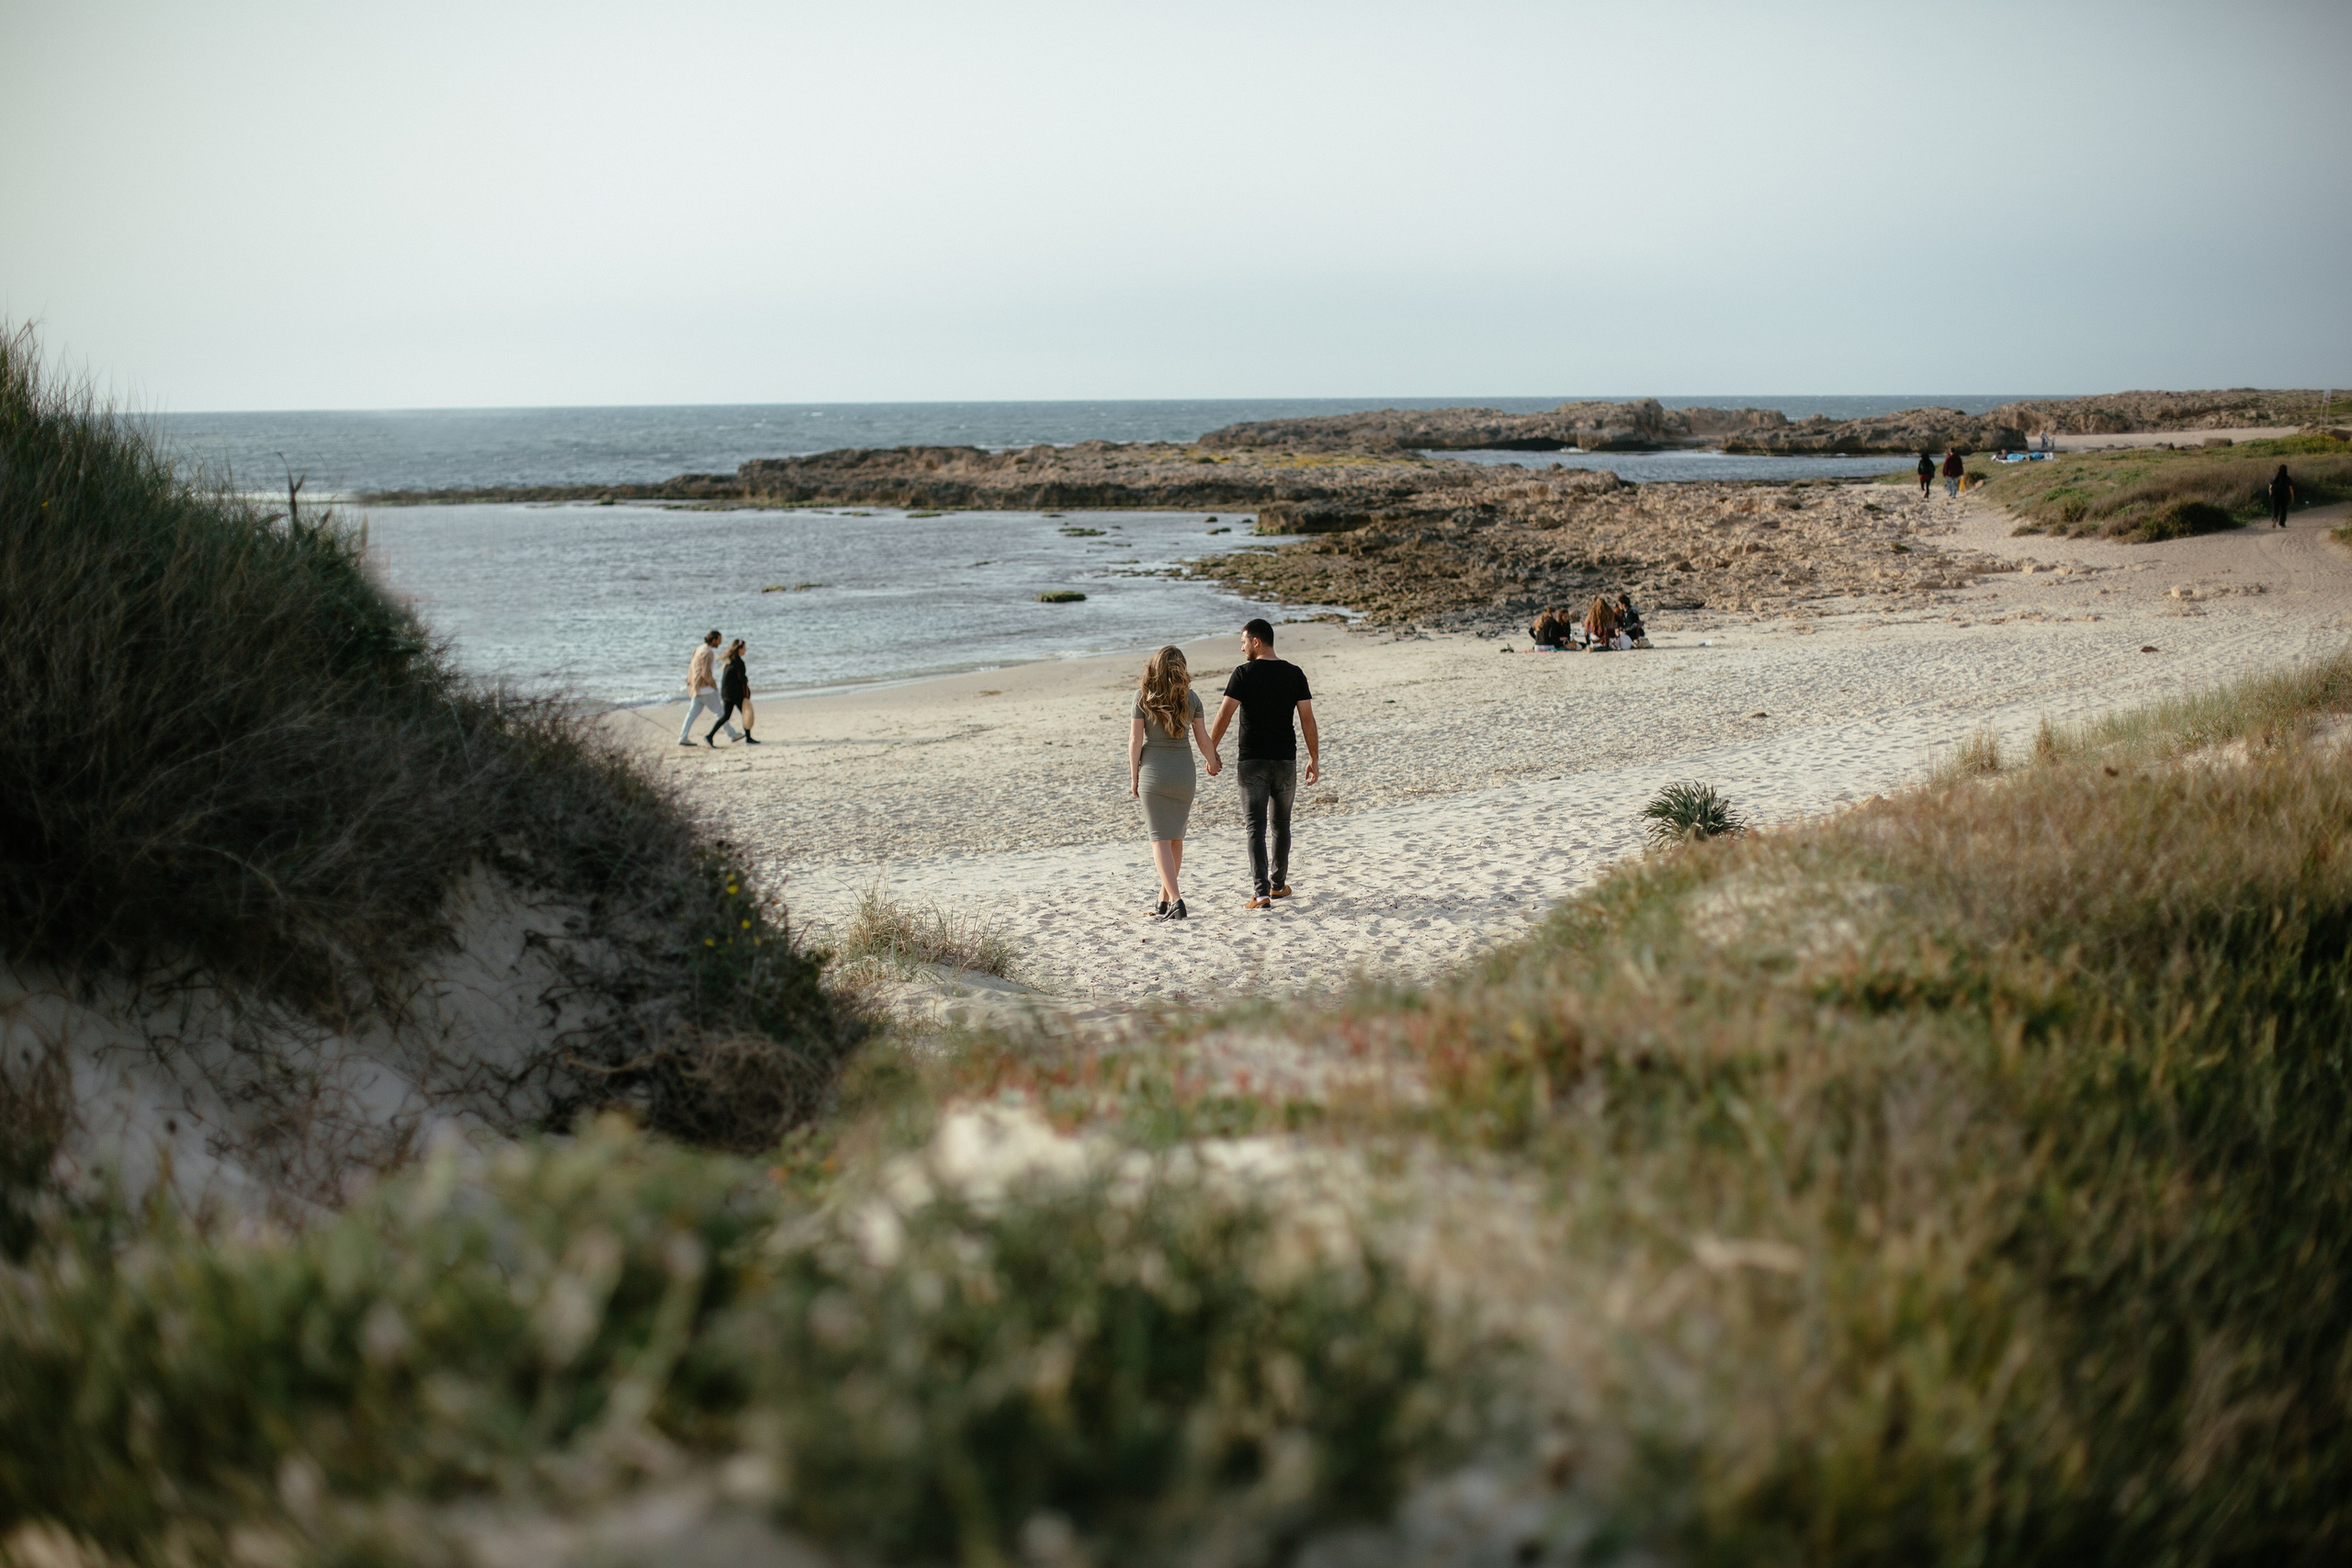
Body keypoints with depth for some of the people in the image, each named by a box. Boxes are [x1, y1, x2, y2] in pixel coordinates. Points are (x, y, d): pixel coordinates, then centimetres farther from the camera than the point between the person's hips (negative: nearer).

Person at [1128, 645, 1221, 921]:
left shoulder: (1143, 697, -6)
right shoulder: (1191, 698, -1)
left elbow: (1135, 740, -8)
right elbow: (1203, 739, 3)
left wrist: (1134, 777, 2)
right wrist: (1213, 764, 22)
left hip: (1153, 772, -3)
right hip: (1184, 773, 3)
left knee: (1160, 839, -2)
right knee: (1176, 838, 14)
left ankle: (1175, 901, -16)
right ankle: (1164, 901, 22)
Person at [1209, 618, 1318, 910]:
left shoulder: (1244, 674, -6)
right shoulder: (1294, 674, 1)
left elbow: (1224, 716, -10)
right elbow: (1307, 719, -1)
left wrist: (1210, 752, -1)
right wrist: (1314, 759, 5)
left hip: (1252, 760, -3)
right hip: (1285, 760, 3)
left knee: (1256, 827, -2)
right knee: (1281, 824, 18)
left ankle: (1261, 893, -11)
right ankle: (1278, 884, 30)